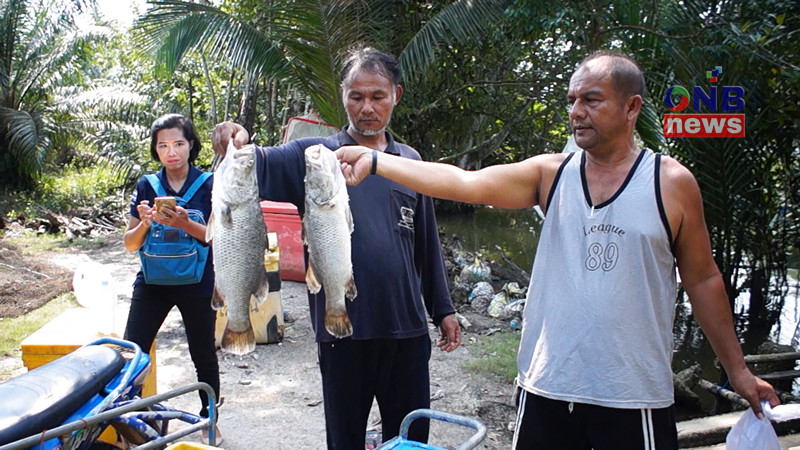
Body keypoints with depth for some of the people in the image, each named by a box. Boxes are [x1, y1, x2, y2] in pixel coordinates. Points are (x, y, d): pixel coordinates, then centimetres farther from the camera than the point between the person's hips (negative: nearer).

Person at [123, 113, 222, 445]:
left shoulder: (209, 185, -3)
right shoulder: (146, 187, 4)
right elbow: (130, 244, 3)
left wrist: (183, 223, -26)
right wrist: (144, 222, -18)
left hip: (197, 283, -2)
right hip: (152, 281, 2)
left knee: (204, 356, 10)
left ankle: (209, 420, 29)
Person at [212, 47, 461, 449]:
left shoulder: (410, 161, 8)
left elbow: (426, 244, 12)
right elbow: (261, 166, -18)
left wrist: (443, 309, 13)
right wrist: (237, 143, -40)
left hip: (409, 328, 3)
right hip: (344, 331, -2)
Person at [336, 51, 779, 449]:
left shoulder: (672, 183, -2)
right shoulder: (550, 173, 1)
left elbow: (702, 279, 5)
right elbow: (465, 182, -11)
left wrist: (738, 371, 8)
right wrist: (376, 160, -21)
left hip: (635, 397, -1)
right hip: (547, 388, 2)